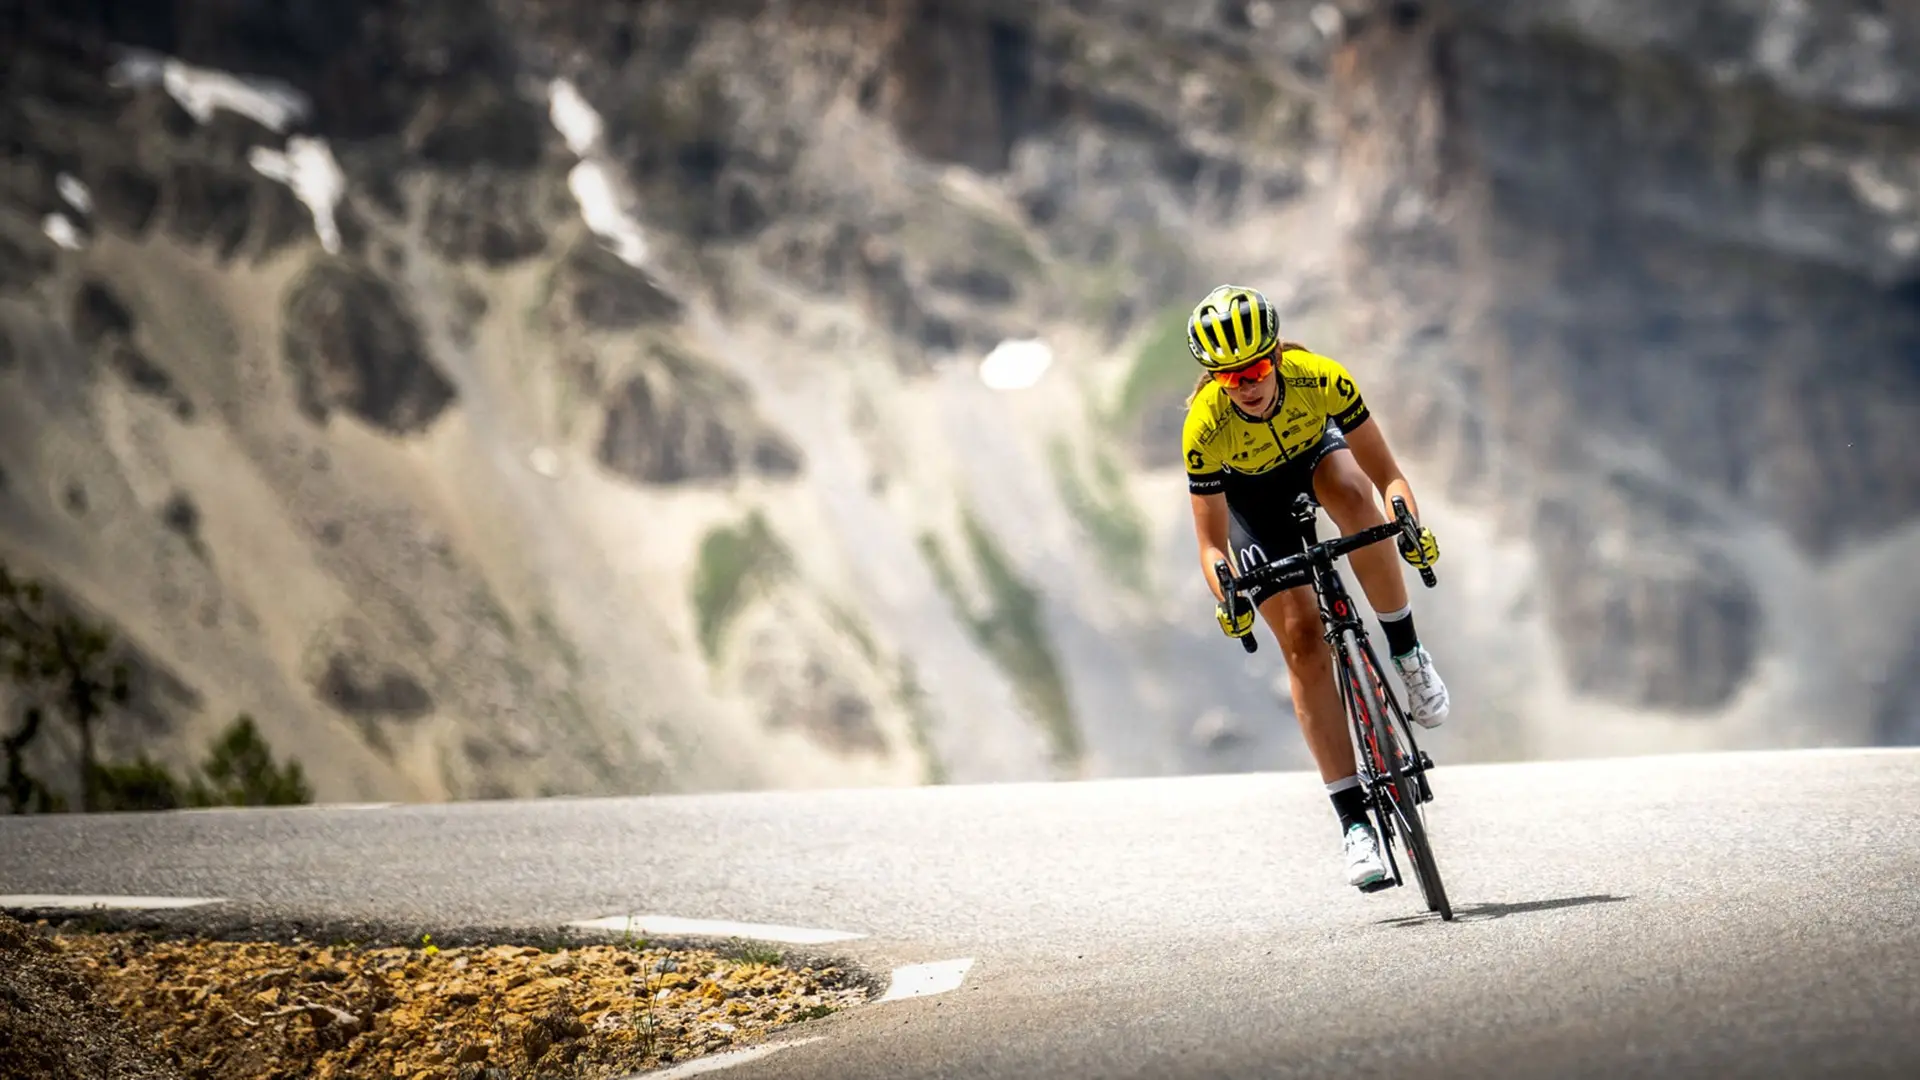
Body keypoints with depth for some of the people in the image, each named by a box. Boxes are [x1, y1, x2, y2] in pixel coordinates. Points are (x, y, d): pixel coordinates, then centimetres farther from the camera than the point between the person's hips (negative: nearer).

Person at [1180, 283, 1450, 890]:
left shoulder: (1319, 379, -33)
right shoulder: (1203, 429, -33)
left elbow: (1385, 474, -27)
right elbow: (1212, 541, -27)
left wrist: (1411, 525, -46)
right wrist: (1228, 599, -45)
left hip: (1314, 453, 1)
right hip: (1249, 496, -1)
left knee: (1353, 494, -38)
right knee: (1303, 641, -13)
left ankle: (1407, 652, -20)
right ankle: (1354, 821, -11)